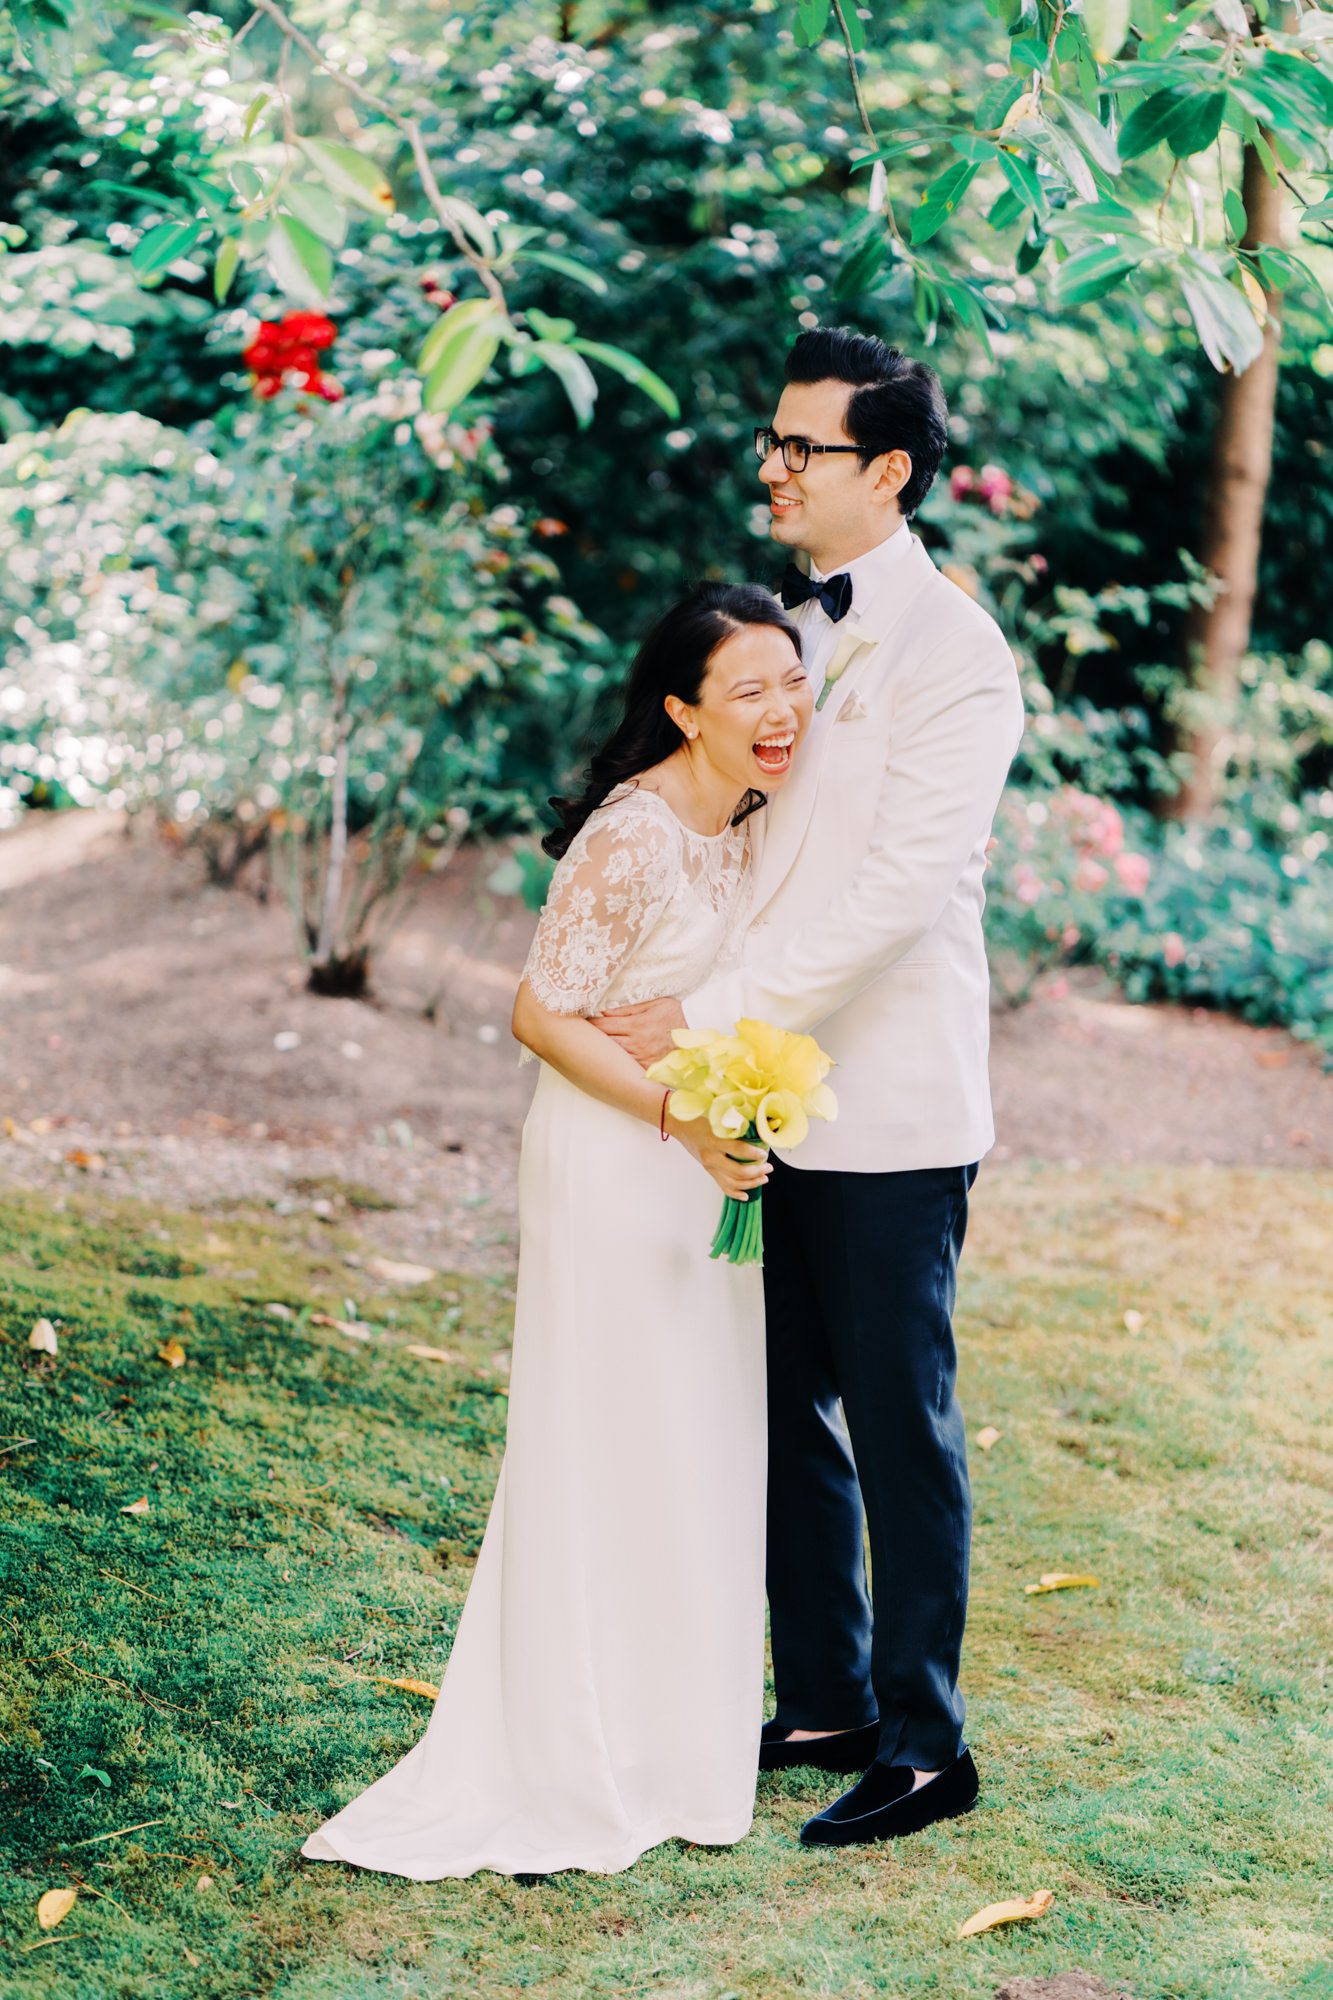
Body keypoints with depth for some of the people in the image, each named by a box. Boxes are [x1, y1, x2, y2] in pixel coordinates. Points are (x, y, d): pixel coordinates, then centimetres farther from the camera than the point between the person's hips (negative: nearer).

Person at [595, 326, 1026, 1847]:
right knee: (792, 1408, 14)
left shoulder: (950, 649, -12)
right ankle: (826, 1701, 28)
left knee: (900, 1422, 2)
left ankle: (924, 1747, 14)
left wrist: (710, 1012, -22)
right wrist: (670, 1008, 7)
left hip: (889, 1108, -7)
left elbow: (904, 880, -21)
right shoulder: (786, 628, 12)